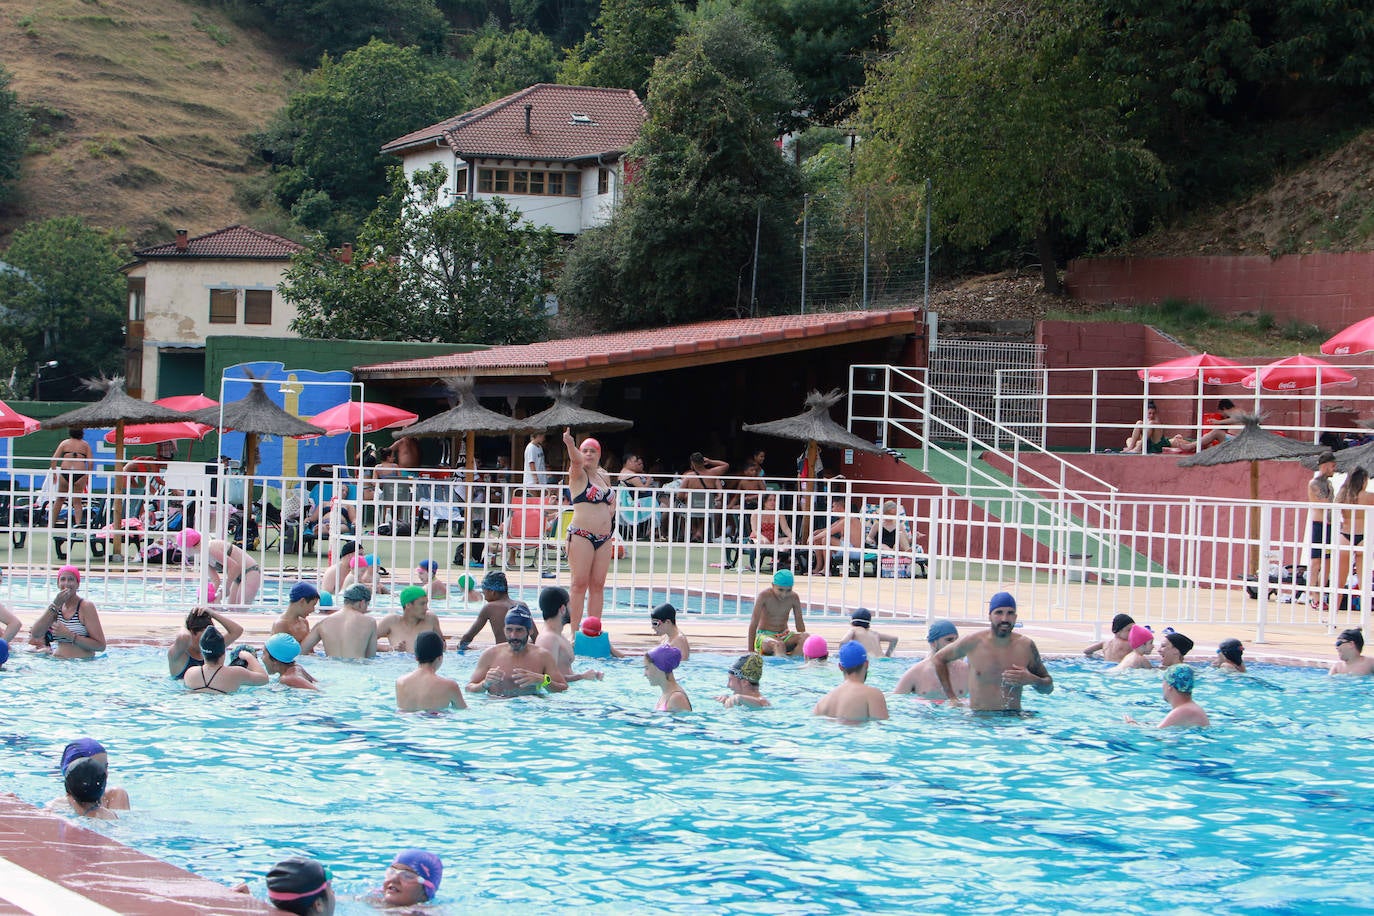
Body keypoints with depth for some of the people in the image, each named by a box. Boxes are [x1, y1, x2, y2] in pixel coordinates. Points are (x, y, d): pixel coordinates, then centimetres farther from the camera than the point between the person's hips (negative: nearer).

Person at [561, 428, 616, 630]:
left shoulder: (604, 477, 16)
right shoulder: (578, 475, -2)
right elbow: (576, 461, -23)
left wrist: (610, 511, 12)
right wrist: (570, 444, -44)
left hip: (604, 538, 6)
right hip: (581, 535, -6)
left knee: (598, 585, 6)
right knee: (580, 584, -7)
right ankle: (574, 631, -5)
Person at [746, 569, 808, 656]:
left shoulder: (793, 598, -3)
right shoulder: (764, 596, -13)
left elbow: (800, 625, 5)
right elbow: (753, 624, -13)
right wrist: (751, 651, -16)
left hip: (784, 635, 4)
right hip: (764, 635, -4)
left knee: (806, 637, -28)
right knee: (779, 644, -39)